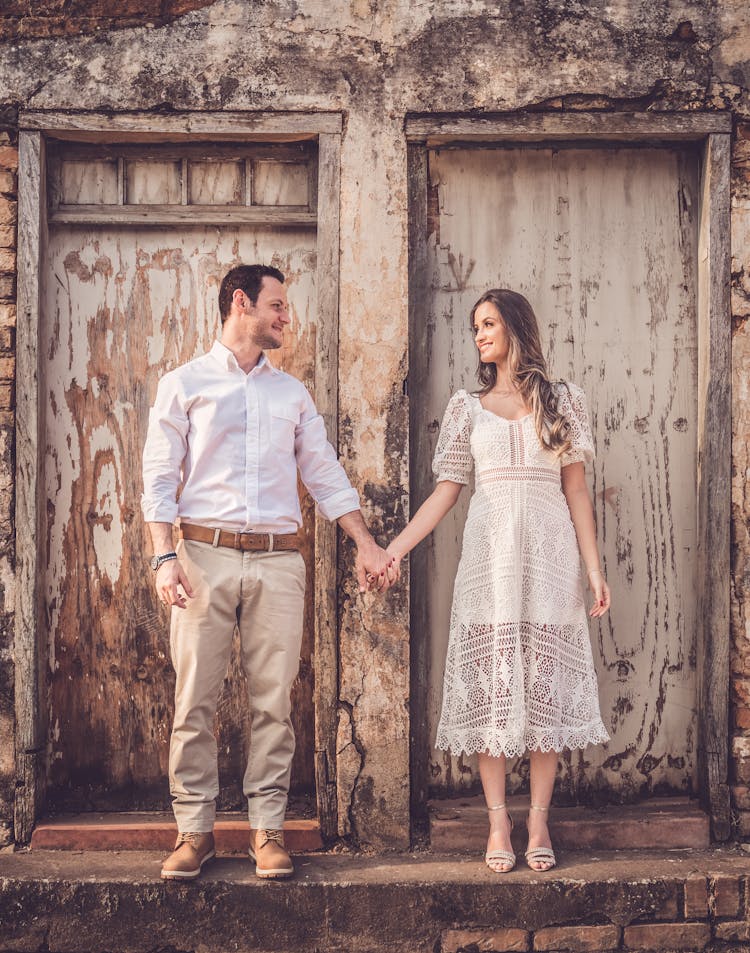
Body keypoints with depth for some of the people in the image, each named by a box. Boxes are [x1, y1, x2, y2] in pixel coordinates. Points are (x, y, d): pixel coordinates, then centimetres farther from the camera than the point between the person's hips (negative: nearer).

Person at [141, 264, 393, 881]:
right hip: (206, 554, -2)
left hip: (279, 559, 3)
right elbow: (160, 477, 2)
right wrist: (166, 556, -10)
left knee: (274, 700, 1)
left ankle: (268, 829, 7)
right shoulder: (185, 384, 8)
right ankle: (195, 829, 7)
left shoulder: (293, 393, 18)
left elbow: (326, 474, 17)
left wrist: (367, 545, 9)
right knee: (195, 698, -2)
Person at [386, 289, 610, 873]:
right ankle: (498, 821, 3)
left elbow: (576, 490, 6)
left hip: (550, 552, -1)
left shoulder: (562, 400, 9)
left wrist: (595, 568, -1)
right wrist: (393, 550, -1)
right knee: (491, 680, -2)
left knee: (546, 678, -1)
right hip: (490, 553, 1)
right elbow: (445, 492, 8)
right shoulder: (468, 408, 12)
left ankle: (539, 820, 4)